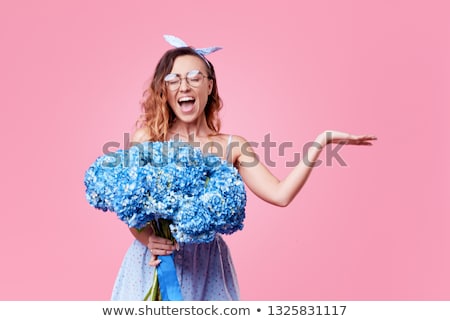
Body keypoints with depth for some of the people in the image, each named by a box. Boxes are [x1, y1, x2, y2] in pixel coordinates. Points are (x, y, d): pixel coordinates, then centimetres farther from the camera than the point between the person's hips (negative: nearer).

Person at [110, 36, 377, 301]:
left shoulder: (232, 146, -1)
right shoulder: (146, 138, -3)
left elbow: (280, 194, -9)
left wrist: (320, 142, -11)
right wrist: (148, 240, -19)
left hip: (207, 264, 1)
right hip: (154, 259, 0)